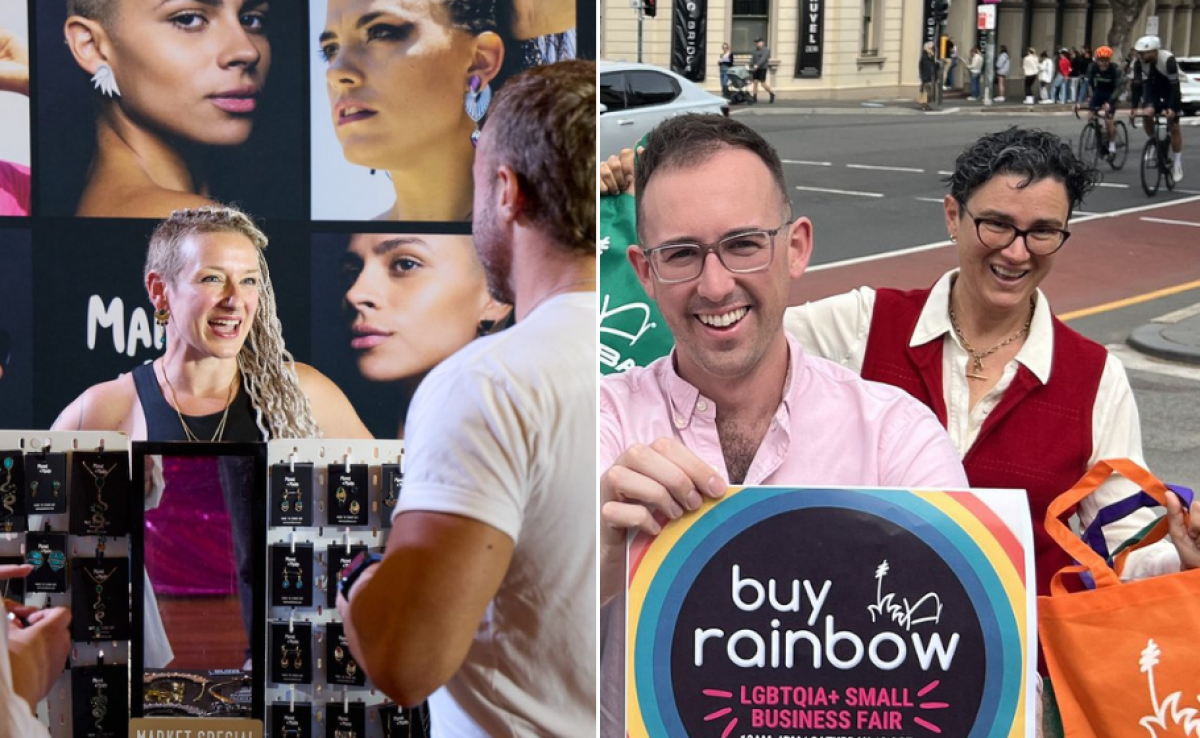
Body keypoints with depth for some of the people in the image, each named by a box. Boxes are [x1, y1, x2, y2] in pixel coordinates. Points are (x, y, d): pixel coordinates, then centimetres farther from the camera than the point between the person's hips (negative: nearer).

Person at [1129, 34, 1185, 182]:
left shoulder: (1168, 59, -35)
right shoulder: (1138, 61, -24)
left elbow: (1175, 85, -32)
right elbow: (1135, 84, -17)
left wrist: (1172, 108, -36)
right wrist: (1133, 107, -23)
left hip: (1169, 89, -3)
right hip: (1152, 87, 3)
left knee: (1174, 126, -3)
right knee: (1146, 114, -23)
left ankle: (1178, 165, 5)